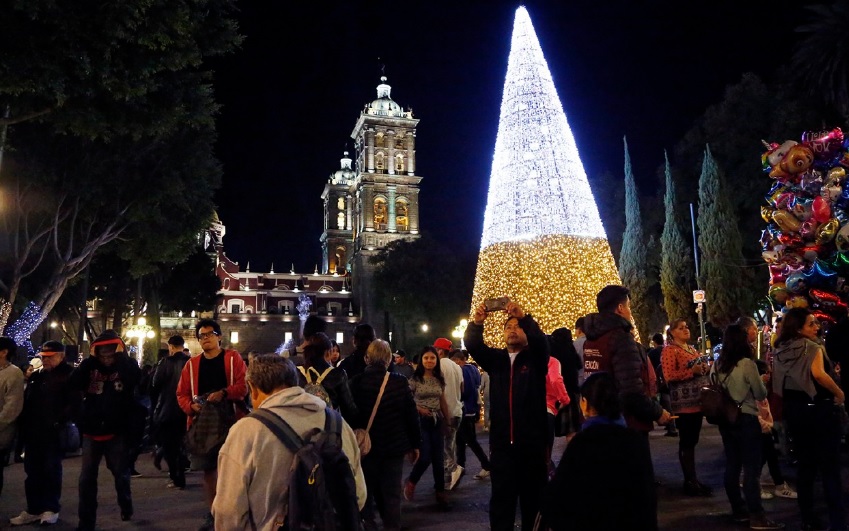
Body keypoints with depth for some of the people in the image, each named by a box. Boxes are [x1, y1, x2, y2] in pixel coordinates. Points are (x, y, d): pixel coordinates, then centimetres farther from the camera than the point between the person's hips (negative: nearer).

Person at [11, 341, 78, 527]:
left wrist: (59, 423, -21)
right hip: (33, 432, 6)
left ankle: (51, 509, 15)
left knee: (51, 470, 4)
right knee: (32, 471, 10)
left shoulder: (69, 375, -6)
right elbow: (26, 401, 15)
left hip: (53, 433, -6)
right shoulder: (36, 375, 14)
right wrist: (23, 426, 6)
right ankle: (34, 509, 20)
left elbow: (74, 403, -13)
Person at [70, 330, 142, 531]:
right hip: (91, 431, 2)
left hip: (117, 431, -2)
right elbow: (74, 383, -12)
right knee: (87, 478, 4)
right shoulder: (91, 367, 5)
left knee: (121, 474, 10)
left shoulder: (126, 365, -3)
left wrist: (121, 355, -17)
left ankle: (126, 506, 35)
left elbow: (134, 379, -26)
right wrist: (90, 358, -12)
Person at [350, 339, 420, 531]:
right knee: (392, 493, 11)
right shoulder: (400, 382, -10)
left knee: (366, 493, 15)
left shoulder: (356, 382, -12)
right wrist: (415, 444, 7)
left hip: (366, 446, 0)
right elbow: (411, 414, -5)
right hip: (394, 446, 0)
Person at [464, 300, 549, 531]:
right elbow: (473, 345, -6)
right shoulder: (495, 359, 9)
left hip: (532, 441, -2)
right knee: (501, 497, 8)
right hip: (501, 441, 2)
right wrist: (476, 323, -25)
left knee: (533, 496, 8)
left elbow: (540, 340, -19)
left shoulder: (535, 358, 2)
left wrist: (524, 317, -34)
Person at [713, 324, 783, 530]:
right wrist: (761, 382, 13)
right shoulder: (747, 364, -13)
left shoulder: (716, 365, 5)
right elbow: (761, 394, -6)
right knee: (751, 467, -4)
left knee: (732, 465, 11)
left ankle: (738, 509, 20)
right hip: (746, 419, -6)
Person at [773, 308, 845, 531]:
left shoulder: (781, 351, 9)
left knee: (805, 465, 13)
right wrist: (839, 393, -15)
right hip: (818, 408, -6)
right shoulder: (812, 346, -10)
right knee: (830, 466, 0)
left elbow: (779, 384, 10)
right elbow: (818, 373, -28)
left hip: (793, 410, 6)